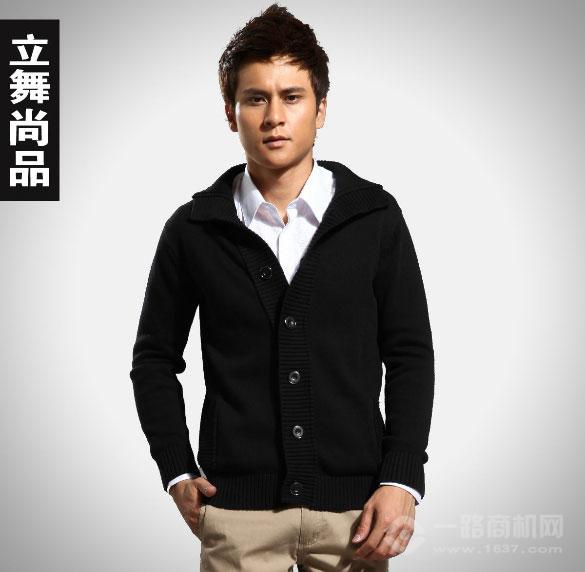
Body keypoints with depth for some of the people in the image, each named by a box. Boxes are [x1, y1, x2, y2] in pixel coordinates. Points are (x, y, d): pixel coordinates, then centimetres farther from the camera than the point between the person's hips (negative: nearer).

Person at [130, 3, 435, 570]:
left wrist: (402, 479, -5)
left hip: (353, 502, 0)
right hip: (236, 508, 0)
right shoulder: (193, 230, 2)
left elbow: (410, 354, 4)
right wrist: (177, 473, 3)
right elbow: (155, 358, 11)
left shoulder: (375, 217, 2)